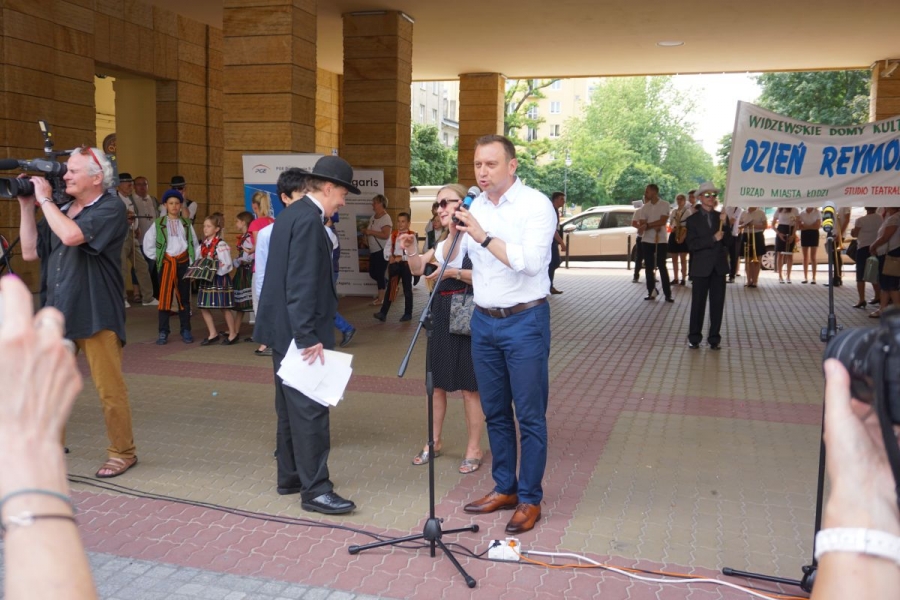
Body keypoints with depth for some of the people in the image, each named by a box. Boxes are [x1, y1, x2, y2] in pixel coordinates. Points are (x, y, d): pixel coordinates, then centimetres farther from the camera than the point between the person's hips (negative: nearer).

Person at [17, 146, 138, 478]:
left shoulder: (110, 208, -10)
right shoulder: (60, 210, 11)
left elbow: (71, 235, -25)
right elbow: (30, 252, 12)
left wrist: (44, 199, -11)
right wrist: (27, 206, 6)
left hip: (96, 317, -7)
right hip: (57, 314, 7)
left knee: (110, 391, 1)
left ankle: (123, 453, 15)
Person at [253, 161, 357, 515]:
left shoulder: (290, 215, 15)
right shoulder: (309, 219, -16)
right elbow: (302, 283, -23)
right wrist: (308, 336, -23)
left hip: (285, 330, 11)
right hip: (298, 331, -11)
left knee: (291, 406, 16)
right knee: (310, 409, -6)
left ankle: (290, 476, 25)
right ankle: (315, 489, -1)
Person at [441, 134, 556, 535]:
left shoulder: (536, 205, -9)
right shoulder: (474, 207, 8)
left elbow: (531, 261, -23)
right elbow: (446, 262, 8)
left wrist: (484, 237, -25)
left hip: (524, 321, -6)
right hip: (484, 321, 6)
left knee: (530, 416, 1)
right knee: (494, 412, 14)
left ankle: (530, 499, 13)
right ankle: (504, 488, 28)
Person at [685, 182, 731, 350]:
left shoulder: (721, 217, 9)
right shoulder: (693, 219, -1)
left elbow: (728, 241, 1)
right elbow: (692, 244, -11)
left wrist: (725, 225, -13)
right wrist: (713, 238, -19)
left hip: (719, 266, 3)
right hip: (701, 267, -3)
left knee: (717, 304, 5)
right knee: (698, 304, 1)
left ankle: (714, 338, 12)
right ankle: (694, 338, 10)